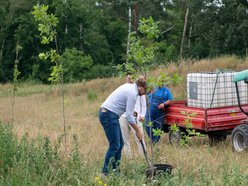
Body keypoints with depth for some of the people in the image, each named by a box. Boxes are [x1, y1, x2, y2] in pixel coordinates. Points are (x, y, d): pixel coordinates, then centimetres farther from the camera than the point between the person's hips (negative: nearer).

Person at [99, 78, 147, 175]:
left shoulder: (129, 86, 15)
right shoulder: (132, 93, -14)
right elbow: (129, 116, -16)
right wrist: (138, 131, -7)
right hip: (109, 115, -10)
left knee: (120, 144, 11)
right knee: (114, 145, -10)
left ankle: (115, 170, 13)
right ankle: (105, 173, -9)